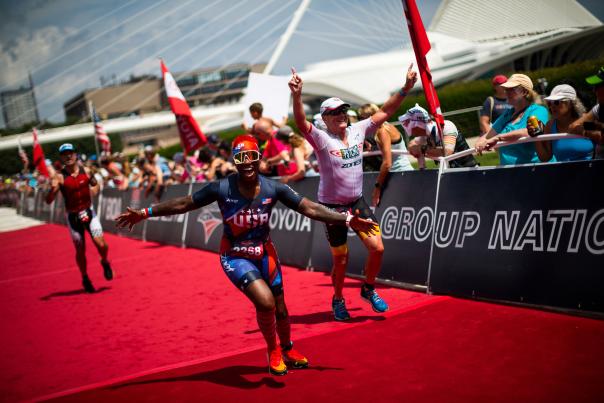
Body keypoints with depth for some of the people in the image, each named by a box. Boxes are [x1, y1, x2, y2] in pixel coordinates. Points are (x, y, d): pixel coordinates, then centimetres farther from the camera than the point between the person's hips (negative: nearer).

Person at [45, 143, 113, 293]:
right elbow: (49, 201, -16)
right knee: (80, 250, 6)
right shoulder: (59, 177, -11)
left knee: (101, 244, -10)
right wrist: (53, 189, -36)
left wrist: (94, 189, -5)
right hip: (73, 216, -2)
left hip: (89, 213, 2)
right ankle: (85, 278, 29)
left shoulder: (86, 170, -2)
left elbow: (95, 185, 17)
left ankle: (105, 263, 24)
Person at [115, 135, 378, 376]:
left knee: (279, 308, 14)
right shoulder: (221, 188, -21)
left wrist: (347, 220, -19)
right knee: (265, 301, -22)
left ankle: (288, 350, 45)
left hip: (265, 254, 3)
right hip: (235, 257, -3)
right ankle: (273, 351, 7)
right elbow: (183, 204, -12)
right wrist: (145, 213, -11)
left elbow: (310, 209, -13)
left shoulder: (273, 188, -16)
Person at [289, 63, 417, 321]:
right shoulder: (321, 138, -14)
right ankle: (338, 300, 30)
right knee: (341, 260, 4)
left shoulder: (358, 130, 1)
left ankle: (369, 289, 22)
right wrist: (297, 96, -48)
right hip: (332, 207, -4)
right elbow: (301, 123, -32)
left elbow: (385, 111, 4)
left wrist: (405, 88, -5)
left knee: (377, 248, -4)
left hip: (357, 202, 4)